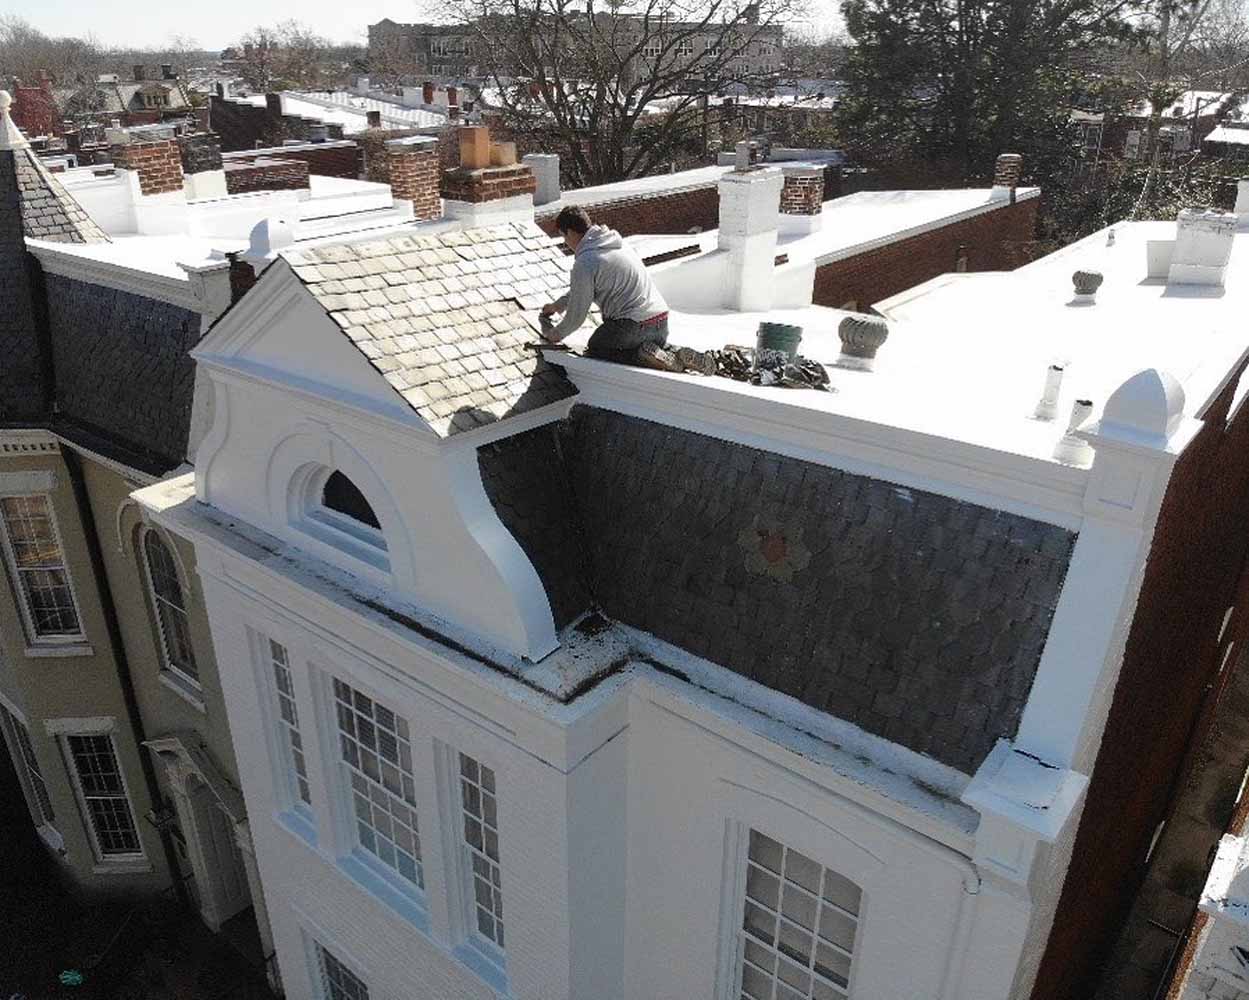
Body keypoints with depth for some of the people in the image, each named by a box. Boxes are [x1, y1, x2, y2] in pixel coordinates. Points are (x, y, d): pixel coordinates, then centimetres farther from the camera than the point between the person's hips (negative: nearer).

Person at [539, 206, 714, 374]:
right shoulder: (613, 243, 17)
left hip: (633, 326, -8)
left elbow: (577, 314, -4)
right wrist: (557, 305, 38)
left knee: (594, 350, 15)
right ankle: (680, 357, 3)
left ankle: (643, 357, -9)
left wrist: (556, 334, 15)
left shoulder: (584, 263, -12)